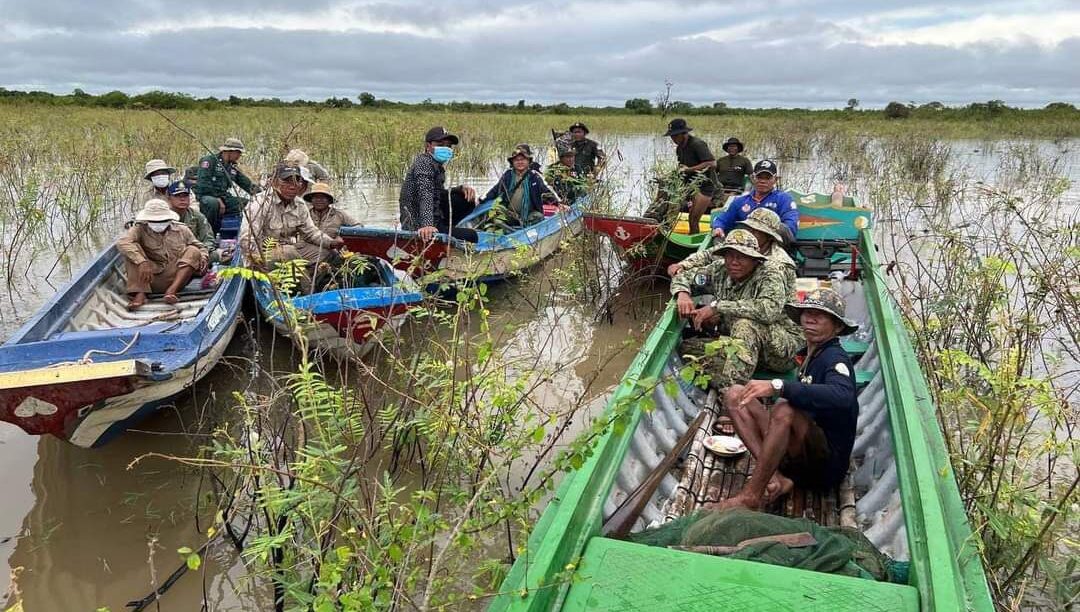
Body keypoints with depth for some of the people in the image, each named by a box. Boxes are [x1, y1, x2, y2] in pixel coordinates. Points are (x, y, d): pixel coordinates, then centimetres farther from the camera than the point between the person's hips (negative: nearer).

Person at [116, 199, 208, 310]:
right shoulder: (140, 229, 4)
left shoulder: (181, 230, 12)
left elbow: (201, 249, 17)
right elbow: (122, 243, -15)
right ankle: (139, 293, -30)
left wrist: (202, 259, -9)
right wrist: (142, 262, -31)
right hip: (152, 280, -1)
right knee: (133, 253, -15)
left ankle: (172, 290, -34)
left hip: (177, 277, 1)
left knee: (193, 251, -16)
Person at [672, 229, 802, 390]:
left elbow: (770, 309, -34)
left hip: (781, 348, -6)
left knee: (744, 323, -36)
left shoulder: (769, 274, -14)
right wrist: (682, 294, -11)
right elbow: (684, 276, 15)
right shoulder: (719, 270, 3)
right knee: (688, 347, -14)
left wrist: (717, 306, -31)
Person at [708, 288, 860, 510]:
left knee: (784, 410, -36)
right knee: (735, 394, -2)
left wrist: (778, 386, -37)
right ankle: (776, 478, -15)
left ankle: (750, 496, -26)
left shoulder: (835, 358, -10)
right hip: (799, 458, 8)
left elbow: (842, 397, -32)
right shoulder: (809, 358, 16)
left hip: (828, 464, -8)